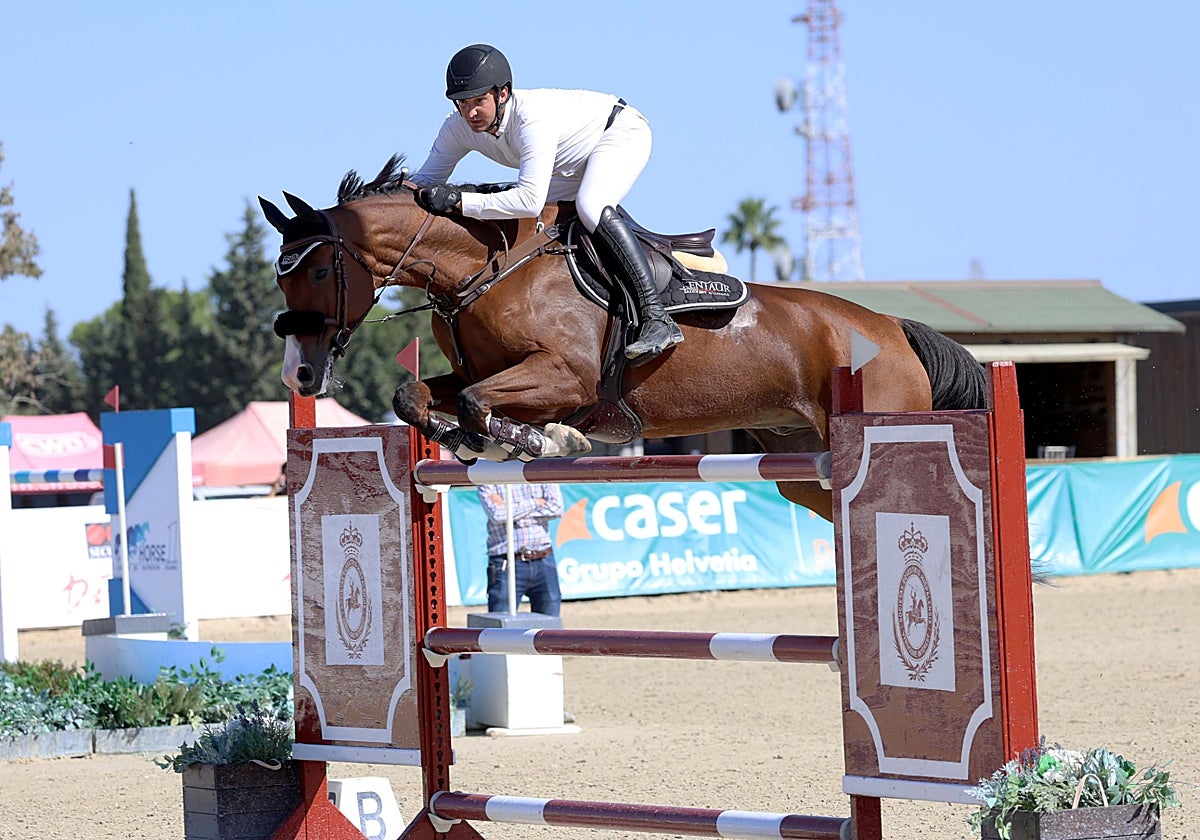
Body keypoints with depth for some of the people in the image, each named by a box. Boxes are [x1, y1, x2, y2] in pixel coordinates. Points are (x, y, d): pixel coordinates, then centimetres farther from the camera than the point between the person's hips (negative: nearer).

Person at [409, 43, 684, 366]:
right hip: (573, 166, 9)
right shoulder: (459, 126, -17)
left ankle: (657, 318, -40)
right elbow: (426, 180, -7)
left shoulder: (532, 116, -40)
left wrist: (458, 201, -50)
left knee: (590, 207, -34)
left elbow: (531, 200, -48)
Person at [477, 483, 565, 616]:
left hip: (543, 562, 3)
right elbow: (497, 514, -15)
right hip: (507, 564, -3)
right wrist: (535, 503, -8)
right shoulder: (488, 480, 1)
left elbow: (557, 508, -7)